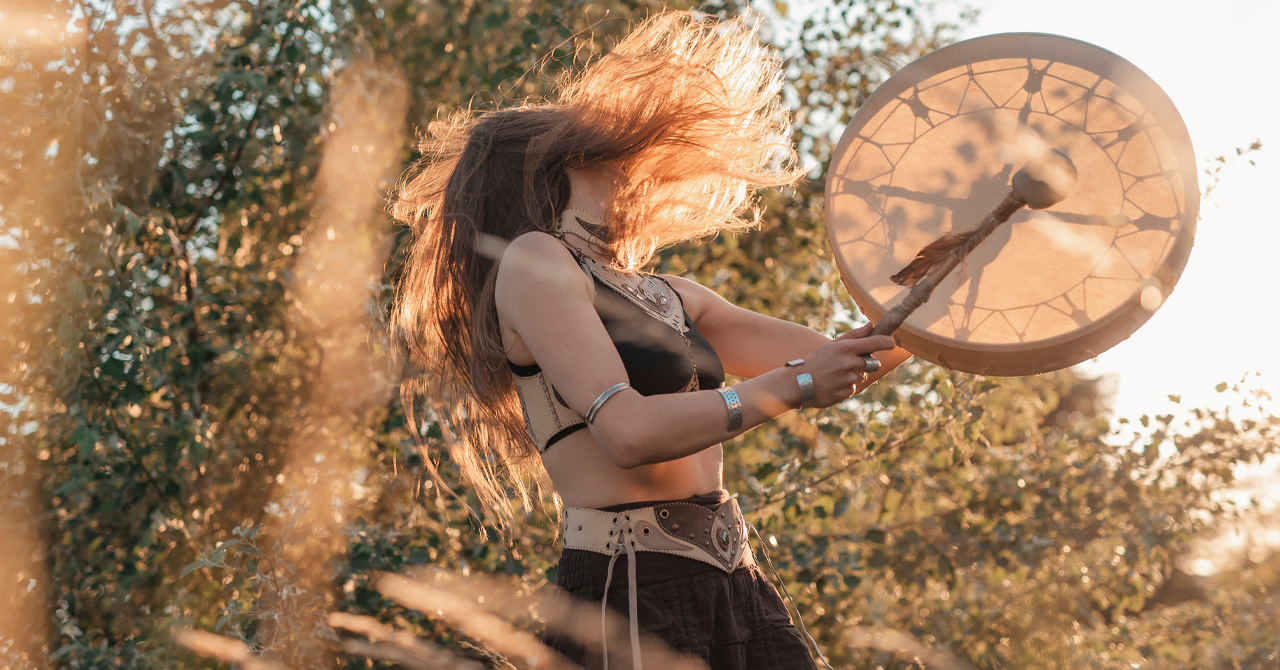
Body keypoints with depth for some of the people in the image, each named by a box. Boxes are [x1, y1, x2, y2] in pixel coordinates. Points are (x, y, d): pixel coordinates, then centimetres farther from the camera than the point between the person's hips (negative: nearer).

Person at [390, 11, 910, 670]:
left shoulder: (671, 297, 19)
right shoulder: (534, 264, -3)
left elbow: (843, 362, 18)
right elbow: (629, 431, -16)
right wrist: (791, 386, -13)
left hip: (733, 585, 7)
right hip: (630, 588, -7)